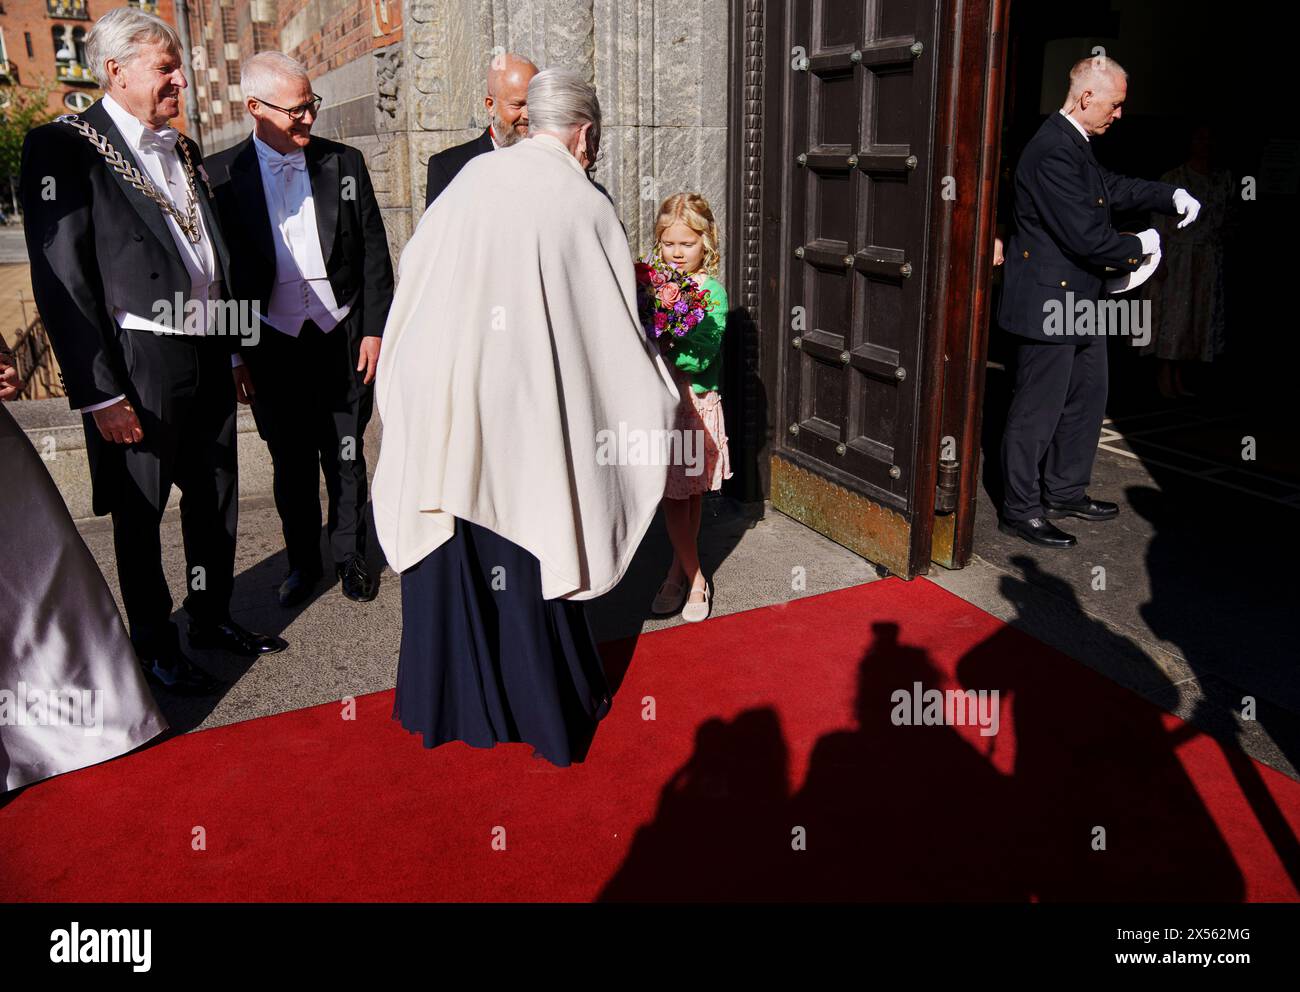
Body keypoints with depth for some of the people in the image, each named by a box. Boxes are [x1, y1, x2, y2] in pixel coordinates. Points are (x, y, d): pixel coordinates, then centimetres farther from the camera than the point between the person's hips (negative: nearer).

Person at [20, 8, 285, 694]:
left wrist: (232, 344, 13)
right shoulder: (63, 147, -9)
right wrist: (100, 394, -18)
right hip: (139, 367, -7)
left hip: (208, 358, 7)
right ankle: (154, 643, 24)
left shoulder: (182, 151, 13)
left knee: (215, 497, 17)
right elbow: (60, 281, -14)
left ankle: (212, 617, 36)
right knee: (140, 513, 8)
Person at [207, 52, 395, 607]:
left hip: (344, 338, 1)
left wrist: (374, 329, -1)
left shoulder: (345, 163, 1)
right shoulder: (222, 175, -2)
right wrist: (231, 354, -2)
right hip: (272, 347, 0)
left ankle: (350, 558, 26)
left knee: (346, 458, 10)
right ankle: (303, 563, 27)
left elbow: (374, 253, 4)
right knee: (291, 465, 11)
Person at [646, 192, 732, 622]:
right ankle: (693, 578, 21)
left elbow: (699, 357, -18)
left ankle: (680, 571, 20)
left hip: (695, 403, -4)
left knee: (689, 494, 5)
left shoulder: (711, 290, -9)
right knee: (674, 496, 8)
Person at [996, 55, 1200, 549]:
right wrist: (1138, 246, -7)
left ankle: (1065, 490, 33)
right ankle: (1021, 509, 11)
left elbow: (1113, 187, 25)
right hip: (1048, 301, -11)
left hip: (1079, 300, 11)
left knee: (1086, 397, 19)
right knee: (1038, 408, -1)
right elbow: (1085, 236, -24)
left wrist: (1171, 196, 11)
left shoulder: (1078, 146, 10)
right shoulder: (1052, 152, -22)